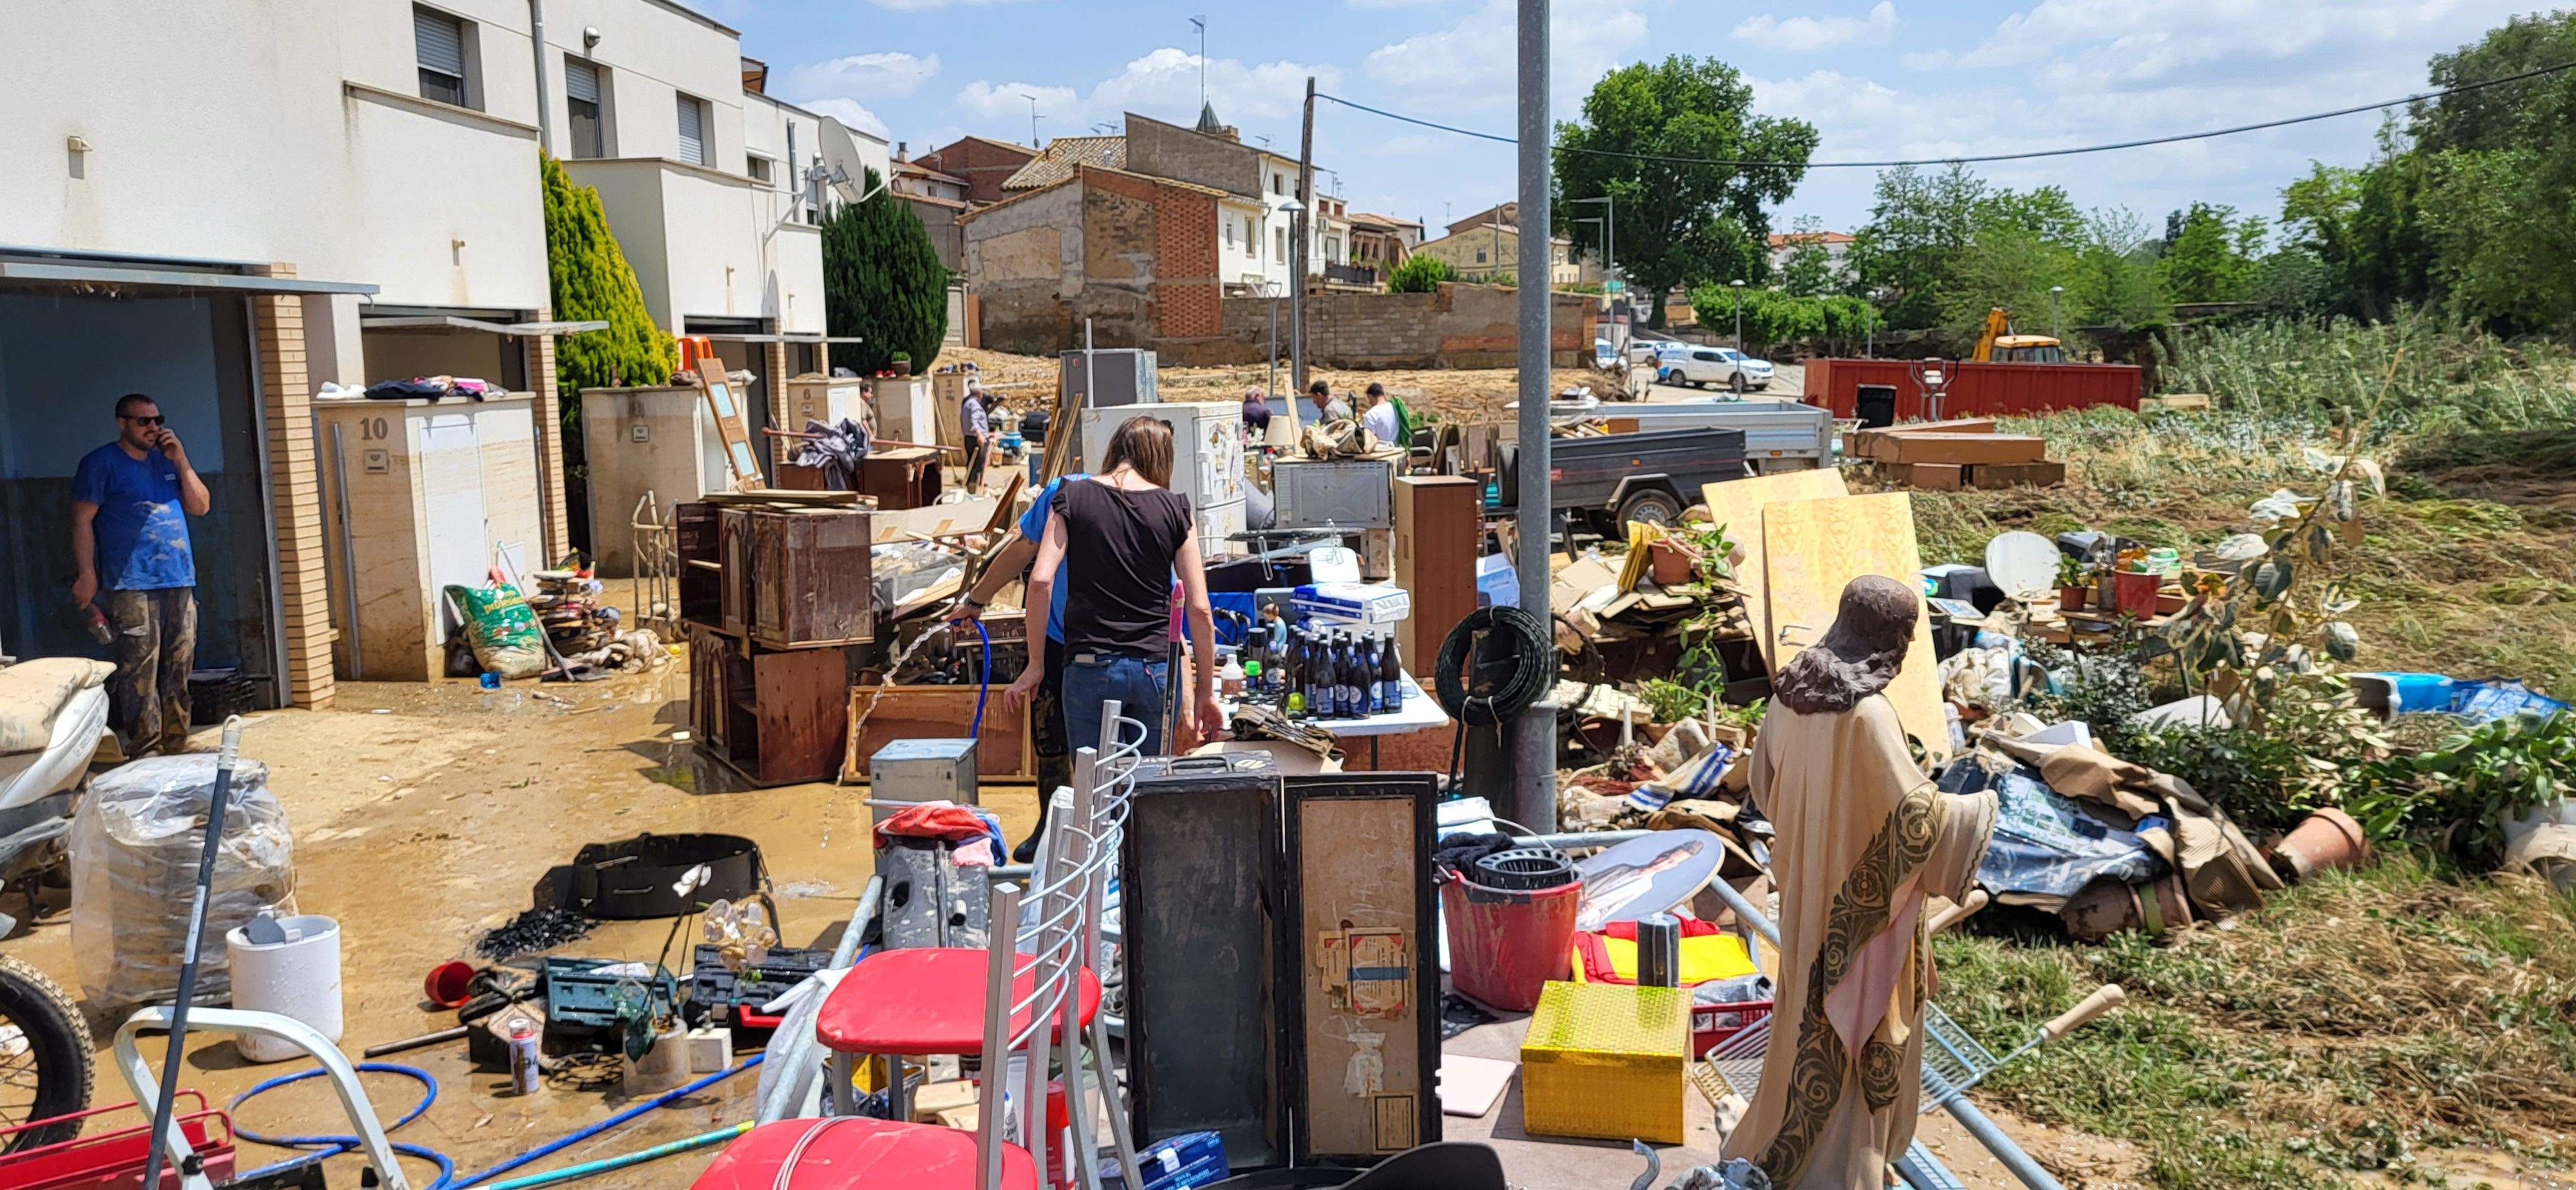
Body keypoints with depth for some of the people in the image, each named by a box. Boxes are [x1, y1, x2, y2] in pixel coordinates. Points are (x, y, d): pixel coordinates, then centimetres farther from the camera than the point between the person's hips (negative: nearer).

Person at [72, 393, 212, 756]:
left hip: (180, 581, 6)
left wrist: (181, 461, 1)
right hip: (132, 586, -6)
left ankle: (176, 745, 12)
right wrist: (87, 575, -11)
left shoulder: (167, 460, 19)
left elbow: (201, 506, 13)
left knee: (178, 671, 6)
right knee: (140, 671, -9)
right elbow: (83, 519, -3)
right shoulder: (101, 463, 2)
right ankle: (146, 751, -7)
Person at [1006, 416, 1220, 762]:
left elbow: (1041, 581, -8)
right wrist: (1206, 692, 9)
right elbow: (1199, 609, 1)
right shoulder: (1174, 509, 4)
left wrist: (1035, 666, 0)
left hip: (1091, 668, -1)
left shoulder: (1073, 497, 3)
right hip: (1157, 668, 1)